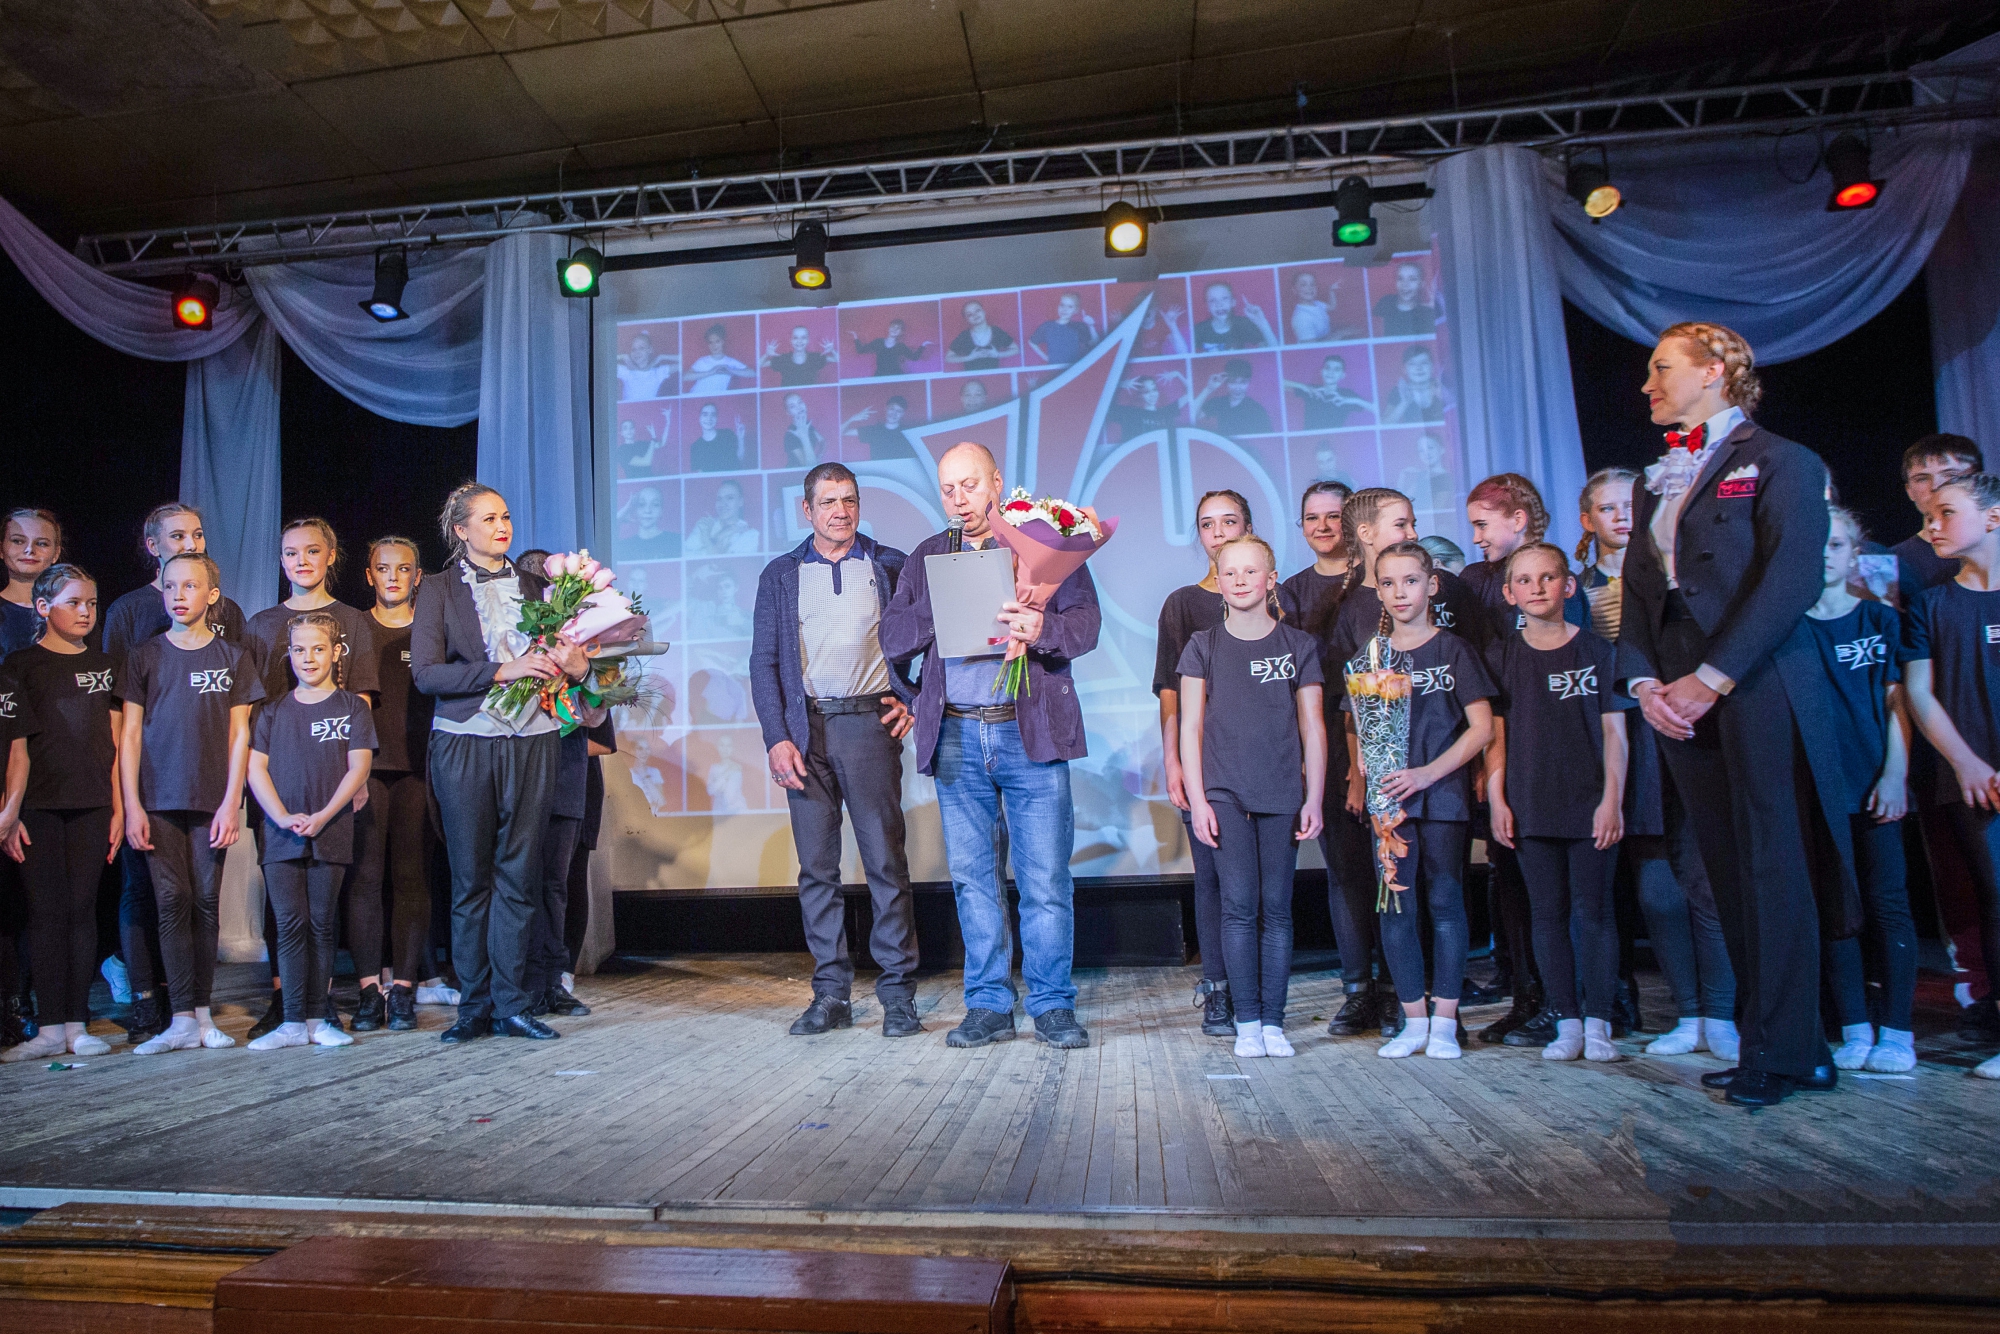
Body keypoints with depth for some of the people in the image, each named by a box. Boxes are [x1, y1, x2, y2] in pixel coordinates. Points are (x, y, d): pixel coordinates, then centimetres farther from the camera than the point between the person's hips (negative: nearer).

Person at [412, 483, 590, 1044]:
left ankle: (511, 1003, 8)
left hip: (531, 741, 2)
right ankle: (475, 1006, 12)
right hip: (465, 742, -2)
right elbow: (424, 672, -5)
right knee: (471, 877, 3)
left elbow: (563, 651, 19)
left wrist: (575, 664, -5)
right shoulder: (439, 589, 6)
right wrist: (499, 672, -16)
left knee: (519, 875, 1)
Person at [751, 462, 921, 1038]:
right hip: (805, 727, 2)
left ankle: (897, 992, 6)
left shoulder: (890, 565, 9)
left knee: (885, 859, -3)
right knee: (816, 866, 4)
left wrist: (911, 700, -3)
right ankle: (831, 994, 12)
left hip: (868, 721, -2)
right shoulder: (780, 575, 13)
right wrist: (776, 737, -3)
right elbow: (764, 661, 7)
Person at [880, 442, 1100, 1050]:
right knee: (973, 878, 8)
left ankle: (1053, 1005, 12)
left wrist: (1042, 628, -25)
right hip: (956, 735, 3)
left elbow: (1086, 624, -4)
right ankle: (988, 1005, 19)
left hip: (1031, 732, -3)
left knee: (1045, 880, -1)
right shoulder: (926, 557, 16)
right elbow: (892, 637, 7)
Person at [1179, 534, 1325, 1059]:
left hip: (1282, 795, 1)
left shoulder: (1298, 646, 7)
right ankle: (1247, 1020, 4)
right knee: (1239, 905, -5)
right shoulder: (1203, 645, 6)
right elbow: (1190, 726, 4)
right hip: (1223, 793, -1)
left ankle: (1273, 1020, 11)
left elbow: (1313, 728, 7)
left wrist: (1314, 799, 2)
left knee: (1276, 908, 3)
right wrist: (1197, 799, -3)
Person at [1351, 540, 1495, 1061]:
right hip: (1386, 796, 3)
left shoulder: (1453, 651, 1)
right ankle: (1413, 1020, 13)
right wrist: (1359, 777, -3)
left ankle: (1444, 1022, 10)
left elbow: (1481, 728, -4)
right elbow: (1357, 727, 13)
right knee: (1394, 906, 2)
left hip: (1443, 792, -2)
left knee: (1444, 901, 1)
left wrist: (1428, 773, -14)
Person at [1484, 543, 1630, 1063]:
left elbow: (1613, 731, 1)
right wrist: (1497, 800, -1)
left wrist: (1612, 800, -5)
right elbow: (1495, 735, 5)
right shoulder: (1500, 656, 5)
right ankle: (1566, 1023, 14)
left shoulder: (1597, 651, 2)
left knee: (1594, 912, 3)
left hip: (1590, 804, -1)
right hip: (1530, 806, 1)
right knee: (1549, 914, 6)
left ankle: (1598, 1023, 12)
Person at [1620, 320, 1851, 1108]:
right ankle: (1770, 1041, 15)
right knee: (1730, 874, 7)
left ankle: (1781, 1053, 4)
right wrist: (1643, 680, -2)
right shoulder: (1657, 483, 20)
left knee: (1772, 870, -3)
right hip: (1679, 697, 6)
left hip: (1760, 690, -6)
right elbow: (1636, 591, 14)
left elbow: (1792, 578, -12)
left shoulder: (1778, 461, 0)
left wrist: (1711, 678, -17)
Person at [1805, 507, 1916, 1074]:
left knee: (1887, 900, 1)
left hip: (1874, 782, 1)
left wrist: (1895, 775, -4)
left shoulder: (1882, 619, 7)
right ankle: (1854, 1030, 10)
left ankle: (1896, 1031, 8)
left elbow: (1897, 702, 4)